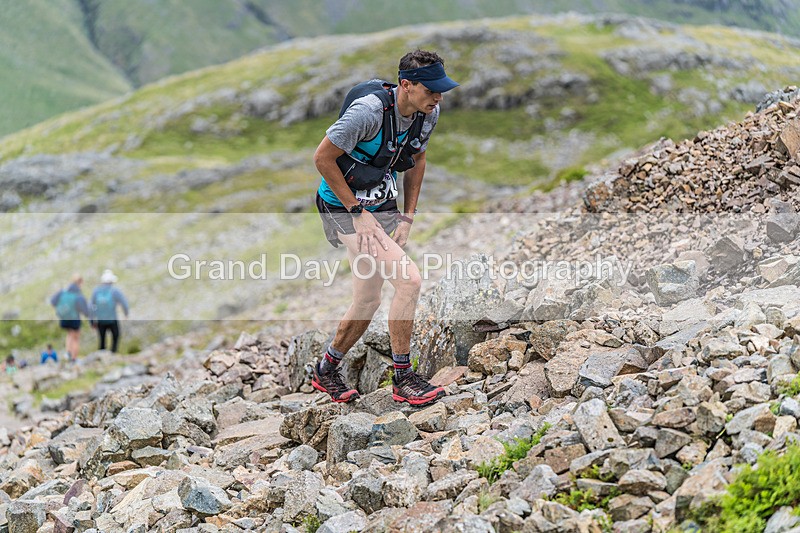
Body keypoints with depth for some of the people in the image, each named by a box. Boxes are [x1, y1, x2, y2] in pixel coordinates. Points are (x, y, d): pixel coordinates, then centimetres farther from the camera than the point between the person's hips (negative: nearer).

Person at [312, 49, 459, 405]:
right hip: (345, 208, -8)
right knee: (409, 280, -19)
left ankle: (325, 372, 33)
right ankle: (403, 379, -8)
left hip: (382, 207, 8)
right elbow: (323, 158, -20)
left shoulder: (428, 114, -4)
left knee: (368, 302, 13)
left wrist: (407, 217, 6)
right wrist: (358, 212, -18)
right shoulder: (368, 111, -27)